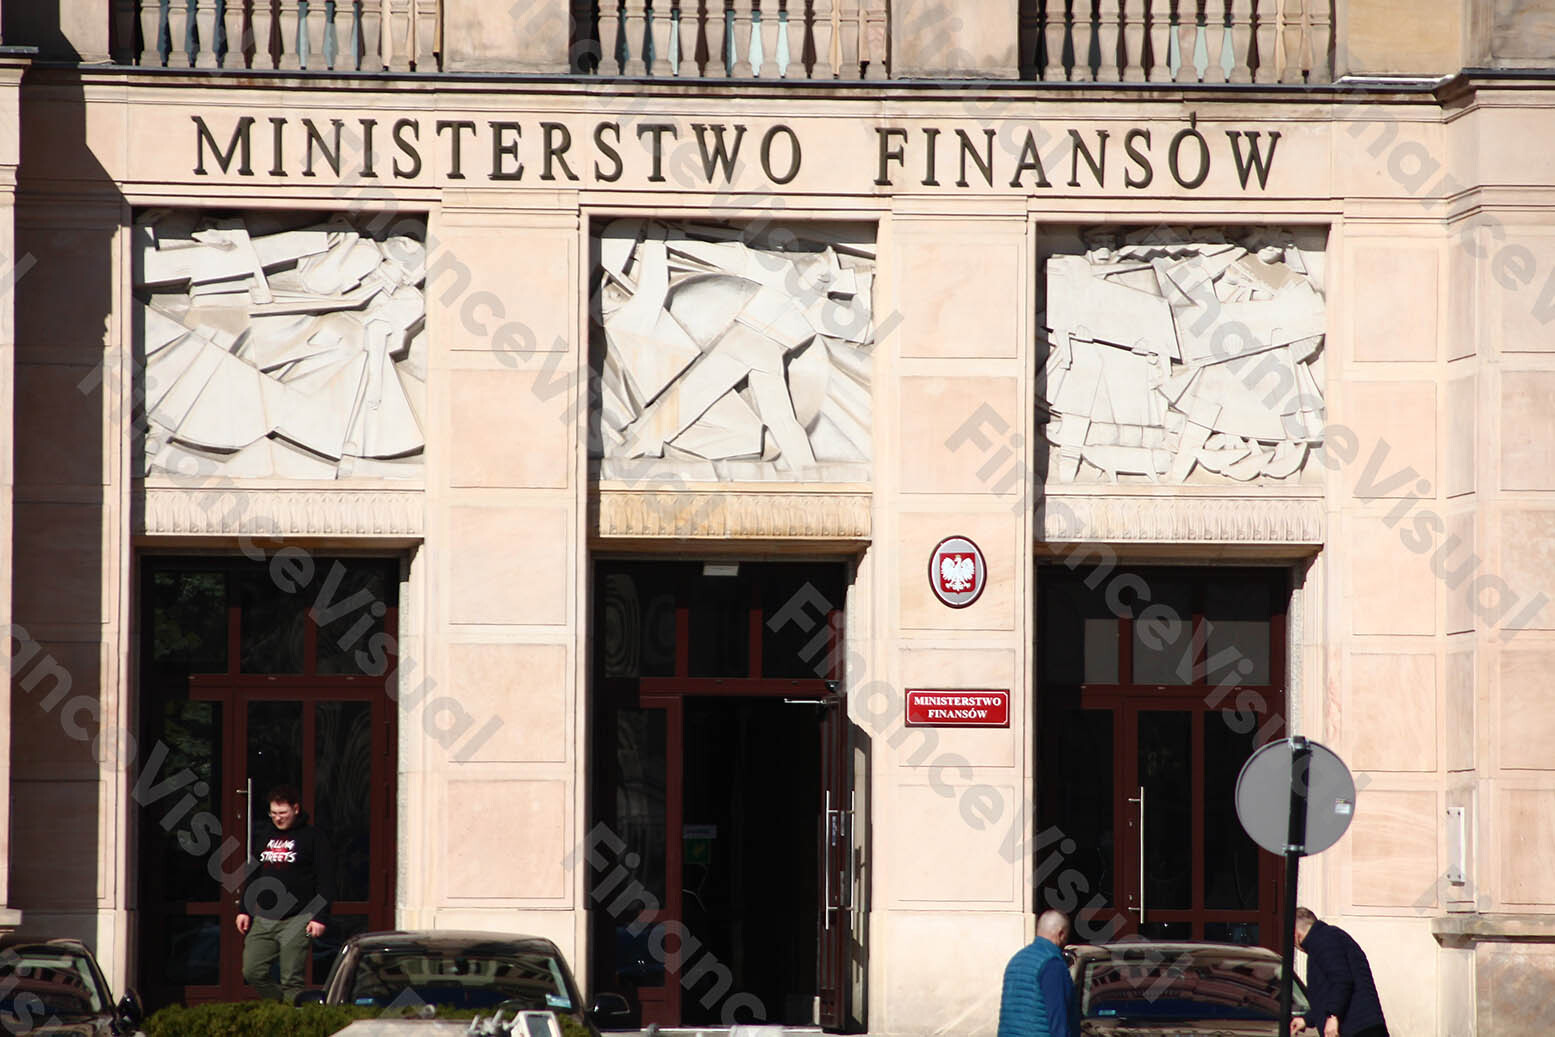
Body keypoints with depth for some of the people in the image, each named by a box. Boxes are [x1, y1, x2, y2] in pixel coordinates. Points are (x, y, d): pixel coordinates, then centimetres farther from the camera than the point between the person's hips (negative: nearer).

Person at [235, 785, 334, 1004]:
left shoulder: (312, 838, 0)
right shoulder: (265, 837, 18)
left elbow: (325, 881, -3)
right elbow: (251, 876, 23)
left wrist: (320, 918, -11)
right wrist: (243, 910, 15)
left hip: (296, 920, -6)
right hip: (263, 919, 6)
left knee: (292, 981, -6)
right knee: (252, 972, -1)